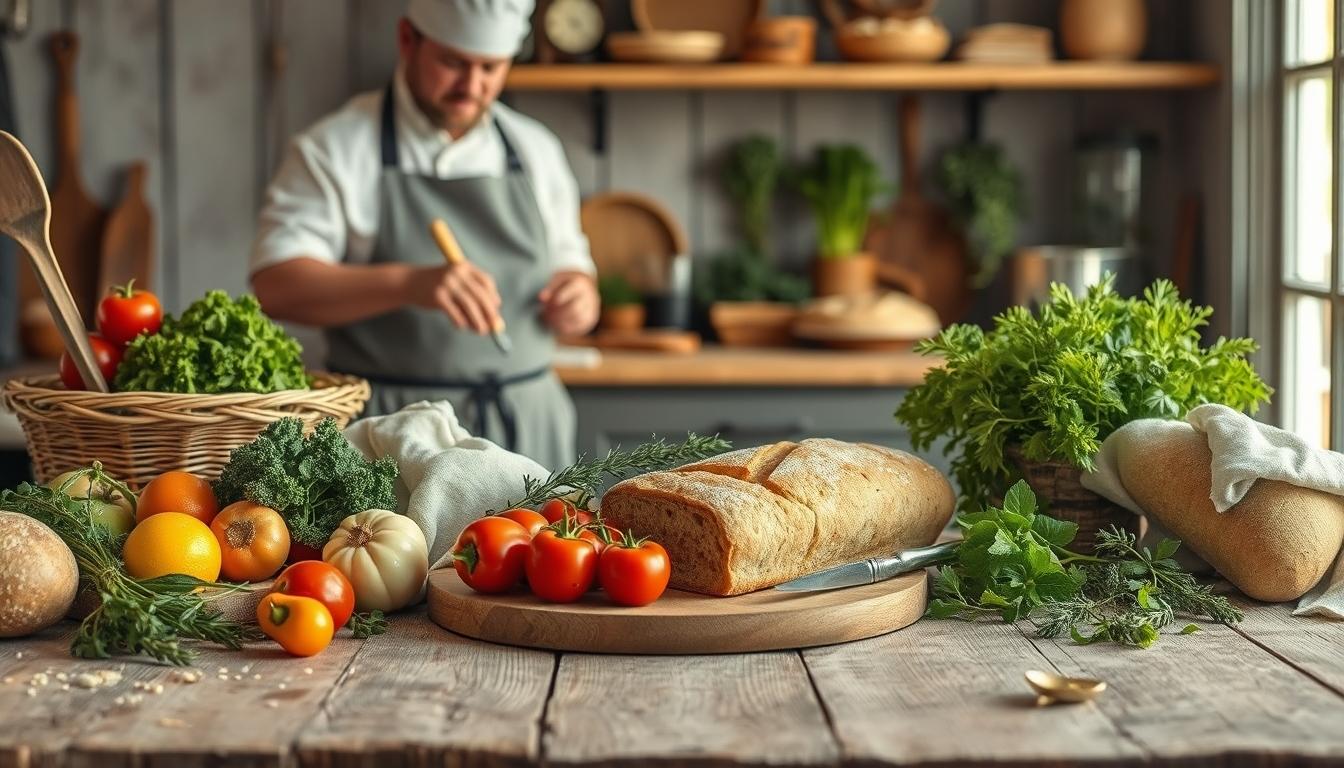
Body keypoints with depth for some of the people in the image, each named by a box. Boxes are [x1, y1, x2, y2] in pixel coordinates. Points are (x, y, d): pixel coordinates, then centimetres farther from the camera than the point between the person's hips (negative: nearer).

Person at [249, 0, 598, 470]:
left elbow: (570, 262, 22)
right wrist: (407, 283, -29)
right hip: (391, 433, -4)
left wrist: (578, 298, -3)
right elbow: (276, 286, -14)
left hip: (526, 430, 4)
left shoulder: (536, 150, 12)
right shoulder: (334, 150, -2)